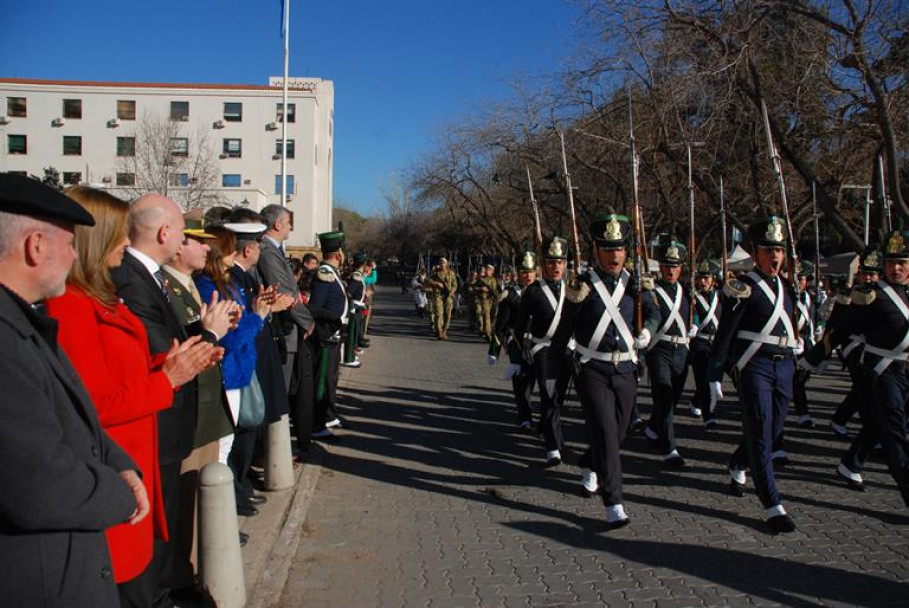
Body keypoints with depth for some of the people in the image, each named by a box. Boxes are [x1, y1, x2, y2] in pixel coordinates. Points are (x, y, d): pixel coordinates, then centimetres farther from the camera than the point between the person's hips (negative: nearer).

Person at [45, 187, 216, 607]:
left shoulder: (99, 298, 11)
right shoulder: (70, 306, -20)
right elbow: (97, 406, -23)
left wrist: (175, 366, 0)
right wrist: (167, 379, -16)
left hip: (133, 470, 9)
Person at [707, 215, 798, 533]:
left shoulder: (786, 287, 14)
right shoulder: (744, 289, -8)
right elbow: (724, 335, -10)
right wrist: (714, 377, -14)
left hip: (784, 366, 7)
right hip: (754, 366, -7)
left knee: (773, 430, 15)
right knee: (760, 433, -6)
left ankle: (737, 464, 43)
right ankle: (773, 506, -2)